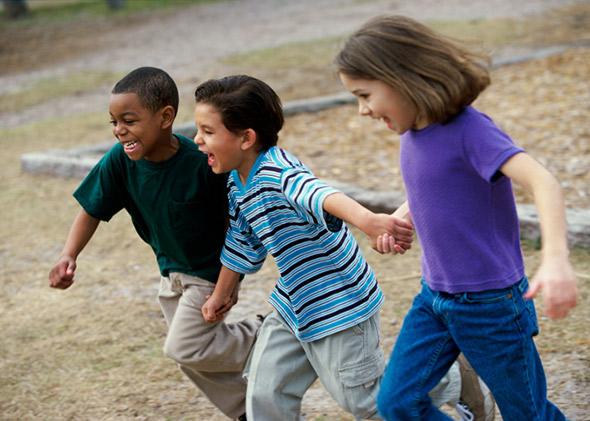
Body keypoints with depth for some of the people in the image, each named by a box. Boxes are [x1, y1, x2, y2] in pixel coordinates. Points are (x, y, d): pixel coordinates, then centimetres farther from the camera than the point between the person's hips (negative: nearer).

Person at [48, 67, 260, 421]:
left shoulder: (201, 162, -32)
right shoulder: (119, 161, -19)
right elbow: (92, 211, -8)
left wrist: (226, 282, -22)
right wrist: (69, 256, -25)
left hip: (212, 270, -6)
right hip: (172, 270, 6)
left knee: (184, 348, -10)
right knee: (191, 355, 16)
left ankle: (261, 339, 11)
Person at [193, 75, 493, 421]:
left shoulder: (278, 173, -28)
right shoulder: (238, 184, 2)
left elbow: (318, 195, -51)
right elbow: (244, 243, 19)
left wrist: (367, 220, -70)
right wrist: (222, 292, 33)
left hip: (337, 304, -8)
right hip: (293, 306, 9)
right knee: (265, 393, 7)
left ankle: (456, 383, 28)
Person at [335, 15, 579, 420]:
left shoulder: (468, 128, -22)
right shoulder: (415, 132, 1)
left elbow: (542, 181, -36)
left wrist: (556, 260, -52)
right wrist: (401, 215, 3)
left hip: (490, 305, -7)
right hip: (434, 299, 7)